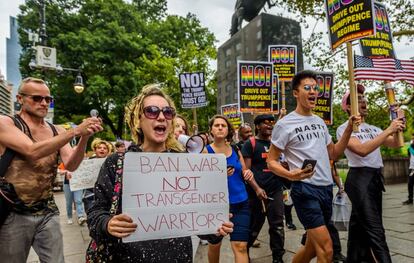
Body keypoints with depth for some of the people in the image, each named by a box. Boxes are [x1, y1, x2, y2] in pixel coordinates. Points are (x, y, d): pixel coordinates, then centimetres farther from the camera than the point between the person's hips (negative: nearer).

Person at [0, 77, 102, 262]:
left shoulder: (57, 131, 7)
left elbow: (70, 165, -6)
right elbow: (33, 152, -23)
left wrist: (84, 138, -22)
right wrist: (75, 131, -28)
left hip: (47, 212, 4)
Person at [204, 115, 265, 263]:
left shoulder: (235, 150, 5)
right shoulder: (206, 151, -6)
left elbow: (245, 172, 17)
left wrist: (257, 188, 4)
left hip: (240, 203, 2)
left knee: (240, 246, -6)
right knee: (214, 244, 16)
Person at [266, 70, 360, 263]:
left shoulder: (320, 122, 13)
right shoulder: (284, 124, -9)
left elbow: (333, 154, 17)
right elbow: (271, 161, -7)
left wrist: (349, 129, 6)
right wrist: (290, 175, -27)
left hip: (327, 188, 7)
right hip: (305, 189, -7)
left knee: (313, 247, 16)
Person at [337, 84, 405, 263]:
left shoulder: (372, 128, 16)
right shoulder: (344, 129, -7)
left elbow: (395, 144, 9)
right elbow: (362, 150, -21)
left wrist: (397, 129, -9)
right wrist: (388, 130, -20)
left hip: (376, 177, 8)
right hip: (360, 178, -8)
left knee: (359, 224, 16)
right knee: (375, 230, -10)